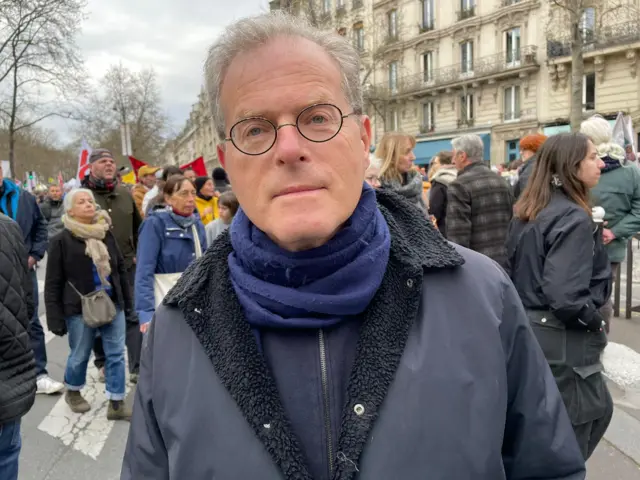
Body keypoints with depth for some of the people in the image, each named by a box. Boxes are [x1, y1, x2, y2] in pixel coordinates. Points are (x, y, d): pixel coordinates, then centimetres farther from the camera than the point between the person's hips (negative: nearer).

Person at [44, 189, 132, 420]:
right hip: (80, 308, -4)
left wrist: (127, 300, 12)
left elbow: (120, 268, 13)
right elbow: (53, 284, -7)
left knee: (116, 354, 4)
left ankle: (116, 404, 14)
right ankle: (72, 391, 40)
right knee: (79, 356, 11)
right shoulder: (61, 240, -8)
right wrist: (56, 319, -10)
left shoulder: (106, 233, 5)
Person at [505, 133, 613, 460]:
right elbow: (564, 295, -29)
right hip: (563, 341, -9)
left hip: (530, 330, 9)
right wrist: (596, 322, -12)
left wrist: (531, 309, 15)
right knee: (567, 439, 9)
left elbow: (514, 272, 11)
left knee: (599, 409, 27)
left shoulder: (528, 212, 6)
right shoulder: (574, 218, -20)